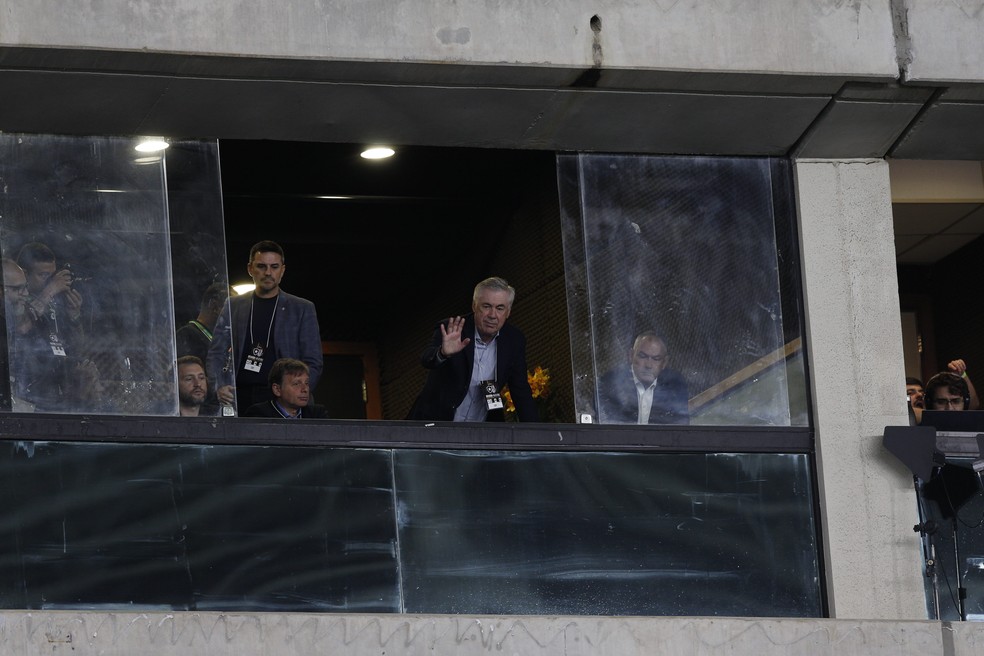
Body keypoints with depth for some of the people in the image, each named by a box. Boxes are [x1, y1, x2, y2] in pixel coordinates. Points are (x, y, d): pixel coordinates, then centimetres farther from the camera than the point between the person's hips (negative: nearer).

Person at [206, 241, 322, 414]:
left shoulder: (302, 309, 12)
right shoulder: (233, 306, 16)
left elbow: (312, 363, 8)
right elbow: (216, 355, 13)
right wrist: (219, 387, -7)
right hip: (239, 398, 1)